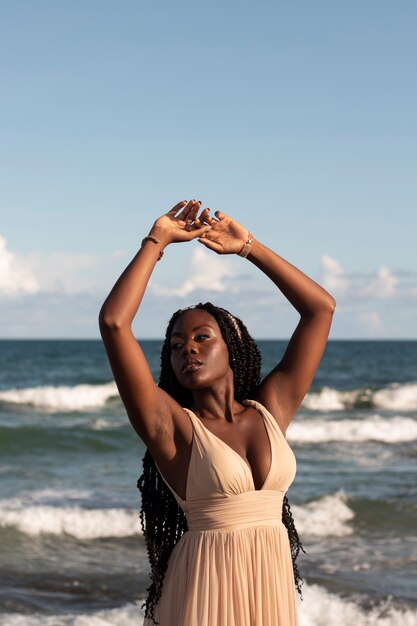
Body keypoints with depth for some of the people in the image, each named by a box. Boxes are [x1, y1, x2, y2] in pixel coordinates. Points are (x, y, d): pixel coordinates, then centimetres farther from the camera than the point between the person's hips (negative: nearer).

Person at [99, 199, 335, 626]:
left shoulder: (271, 410, 5)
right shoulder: (172, 426, -5)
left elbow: (321, 308, 8)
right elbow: (113, 322, -15)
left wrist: (248, 247, 7)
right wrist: (157, 241, -6)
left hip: (274, 584, 4)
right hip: (205, 588, -4)